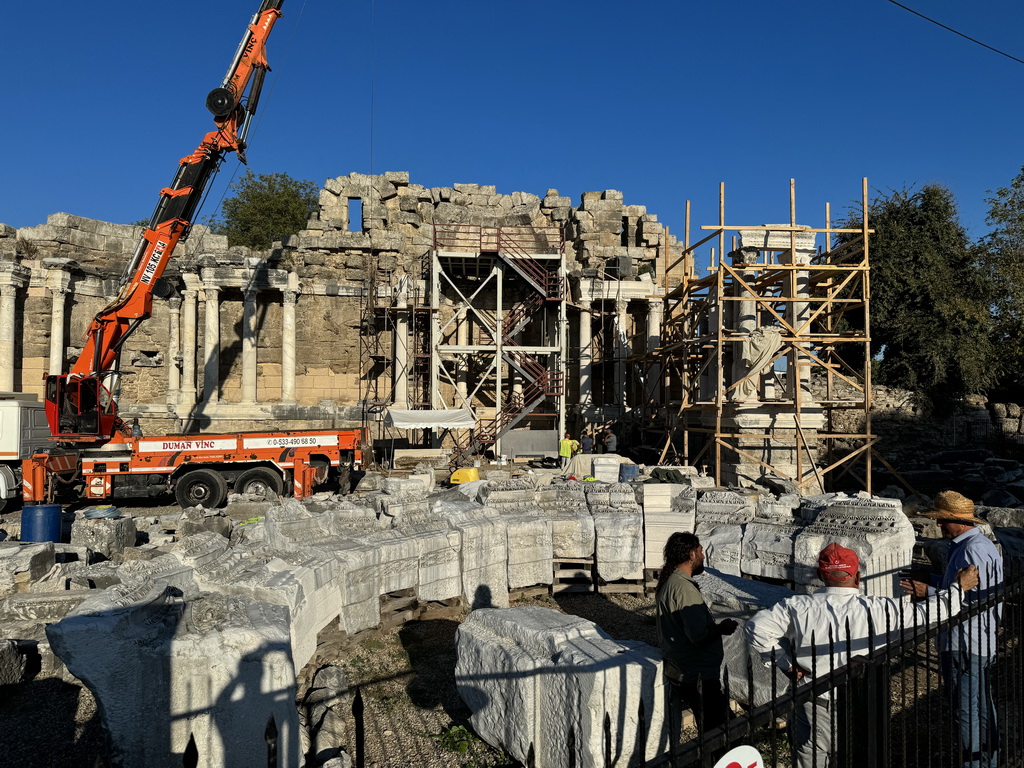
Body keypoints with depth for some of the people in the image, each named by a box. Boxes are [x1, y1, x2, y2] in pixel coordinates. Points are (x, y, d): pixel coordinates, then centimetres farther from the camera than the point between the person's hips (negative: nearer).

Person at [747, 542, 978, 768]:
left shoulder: (798, 608, -12)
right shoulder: (878, 611, -14)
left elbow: (757, 627, -16)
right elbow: (928, 613, -5)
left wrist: (786, 664, -7)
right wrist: (959, 587, 10)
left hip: (814, 709, 0)